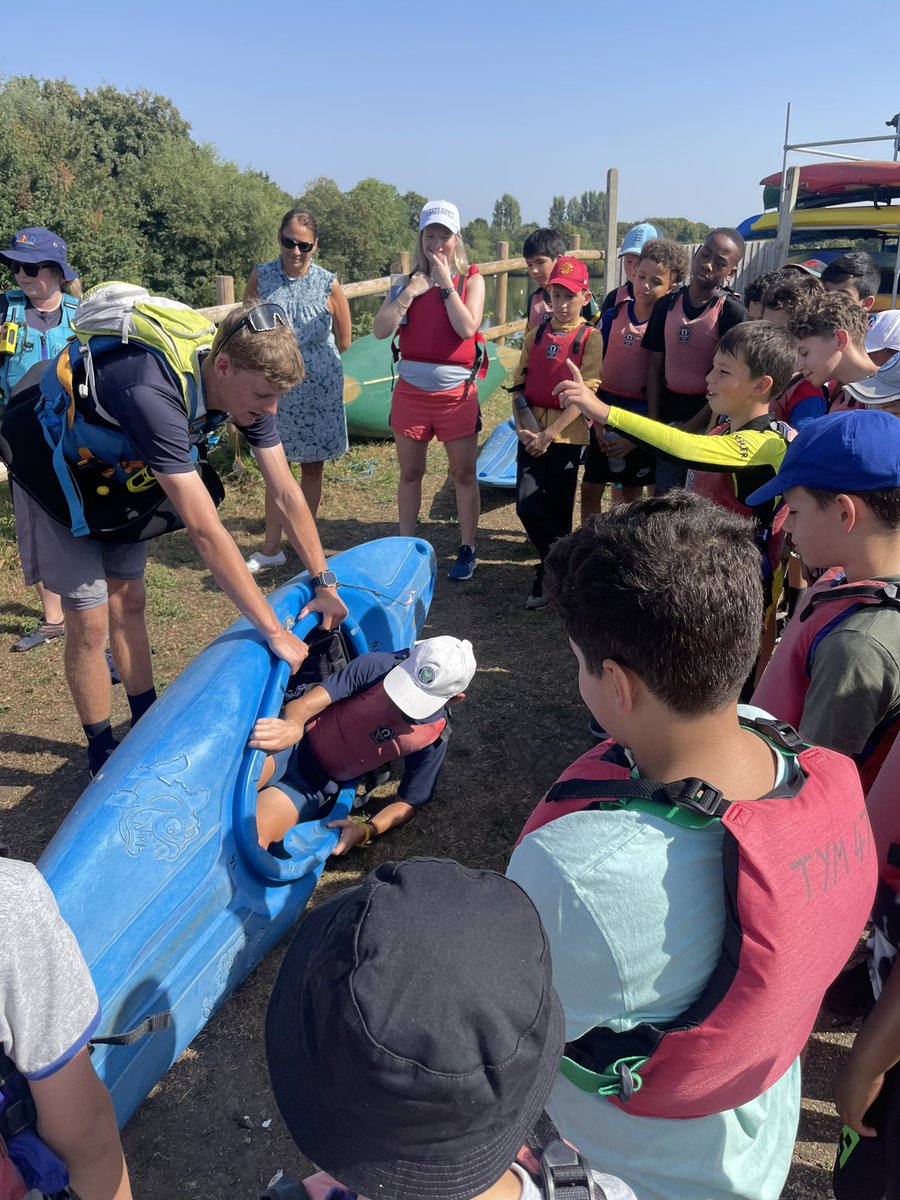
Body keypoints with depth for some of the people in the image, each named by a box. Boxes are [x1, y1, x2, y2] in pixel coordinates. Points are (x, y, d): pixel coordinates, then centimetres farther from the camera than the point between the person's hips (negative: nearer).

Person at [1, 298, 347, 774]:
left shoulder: (245, 383, -21)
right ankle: (102, 753, 15)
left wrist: (324, 582, -11)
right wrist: (273, 631, -40)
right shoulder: (152, 397, -44)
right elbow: (206, 532, -45)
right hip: (51, 470, -6)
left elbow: (286, 494, -13)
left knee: (128, 600, 11)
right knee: (89, 621, -4)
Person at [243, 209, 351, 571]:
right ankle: (271, 548, 18)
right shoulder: (261, 277, -4)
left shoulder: (328, 284, -6)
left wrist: (311, 361, 11)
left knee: (312, 468, 9)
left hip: (319, 391, 0)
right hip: (275, 388, 1)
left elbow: (343, 341, 4)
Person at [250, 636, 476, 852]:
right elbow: (303, 705, -16)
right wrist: (293, 726, -41)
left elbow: (408, 804, 0)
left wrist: (365, 831, -19)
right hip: (293, 745, -1)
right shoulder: (377, 666, -16)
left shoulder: (434, 736, -10)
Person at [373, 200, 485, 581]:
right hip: (411, 390, 2)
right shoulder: (409, 280, 4)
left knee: (464, 474, 4)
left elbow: (467, 328, -18)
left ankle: (467, 549, 17)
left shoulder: (471, 279, -1)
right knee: (410, 473, 11)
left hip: (456, 393, -2)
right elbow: (381, 329, -7)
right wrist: (410, 292, -15)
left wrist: (445, 283, -15)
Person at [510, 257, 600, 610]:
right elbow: (518, 385, 8)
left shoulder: (590, 338, -3)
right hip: (531, 433, 3)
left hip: (566, 435, -3)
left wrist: (549, 434, -17)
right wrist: (522, 427, -8)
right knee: (527, 505, -8)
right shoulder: (535, 336, 9)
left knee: (558, 510, 4)